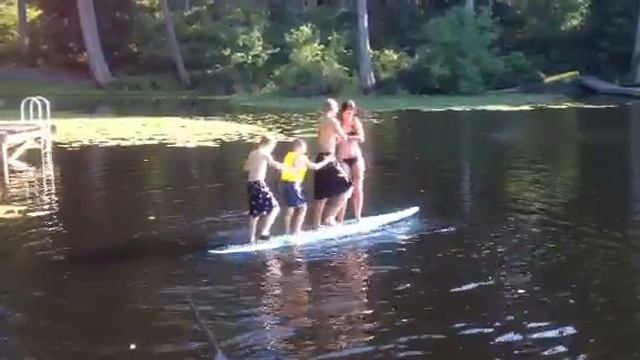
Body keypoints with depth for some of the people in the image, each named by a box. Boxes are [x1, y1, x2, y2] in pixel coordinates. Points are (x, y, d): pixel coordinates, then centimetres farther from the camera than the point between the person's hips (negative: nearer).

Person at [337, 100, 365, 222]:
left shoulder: (356, 122, 5)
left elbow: (361, 138, -7)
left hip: (356, 158, 3)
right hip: (343, 159, -3)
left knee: (358, 188, 3)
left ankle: (358, 216, 12)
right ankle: (340, 219, -7)